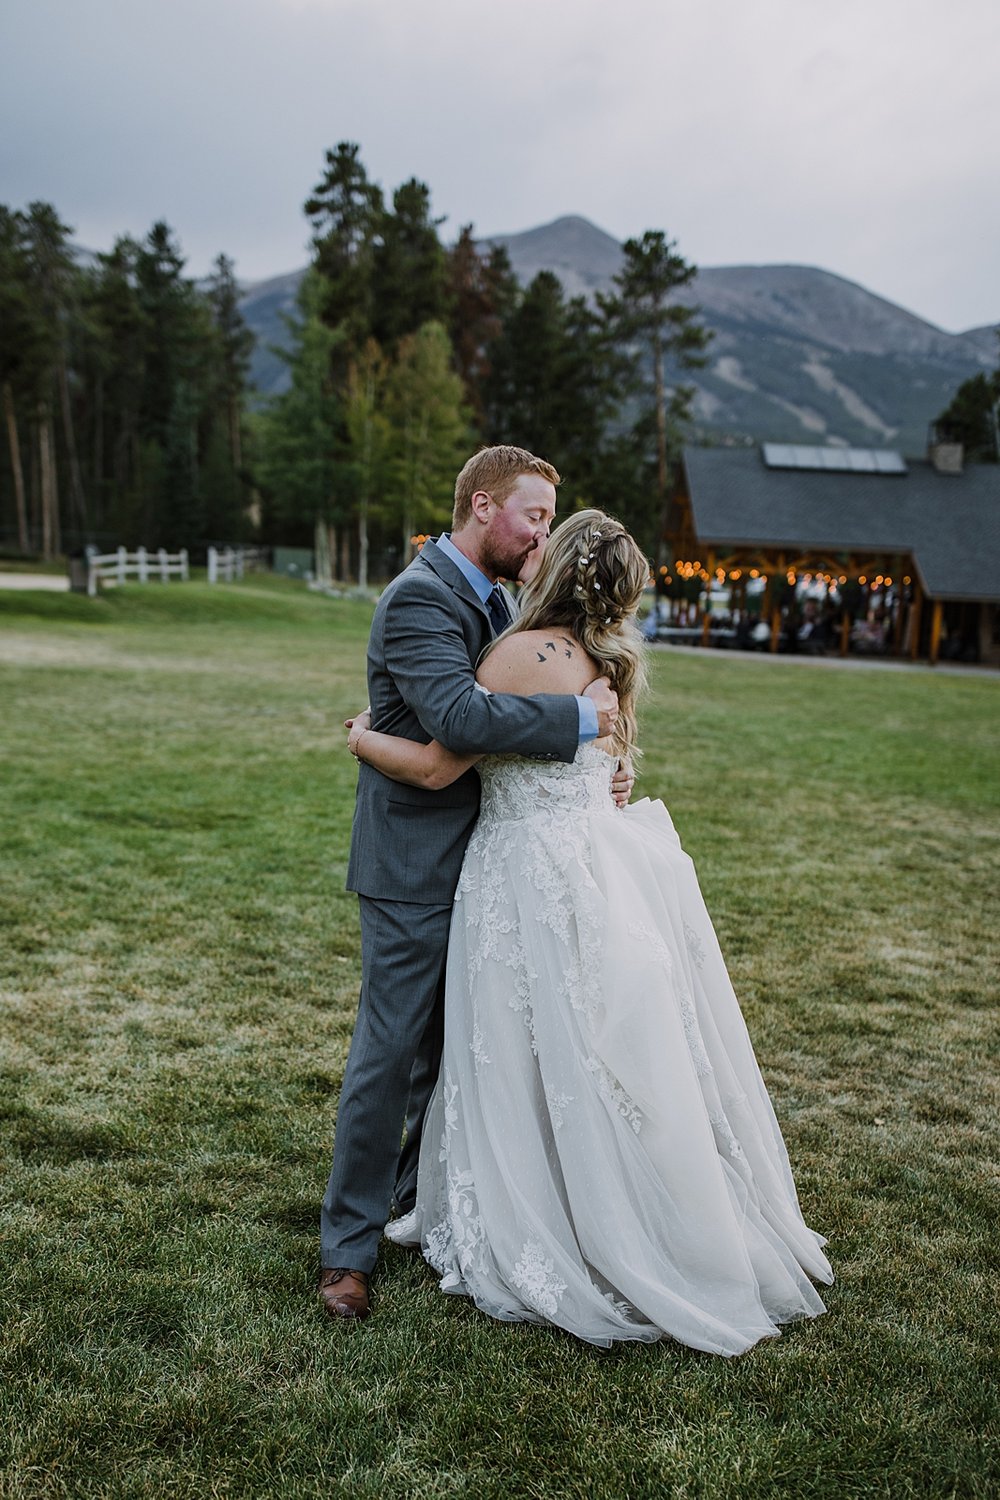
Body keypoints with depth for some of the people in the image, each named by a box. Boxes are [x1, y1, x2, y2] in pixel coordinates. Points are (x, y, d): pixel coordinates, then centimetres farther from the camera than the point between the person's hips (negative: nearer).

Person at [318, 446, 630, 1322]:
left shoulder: (493, 600, 12)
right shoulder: (419, 599, -18)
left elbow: (509, 727, 13)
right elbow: (459, 717, -34)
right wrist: (580, 716, -26)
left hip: (472, 862, 9)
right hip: (413, 864, -9)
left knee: (452, 1044, 19)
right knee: (390, 1051, -2)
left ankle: (422, 1196, 37)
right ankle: (349, 1244, 13)